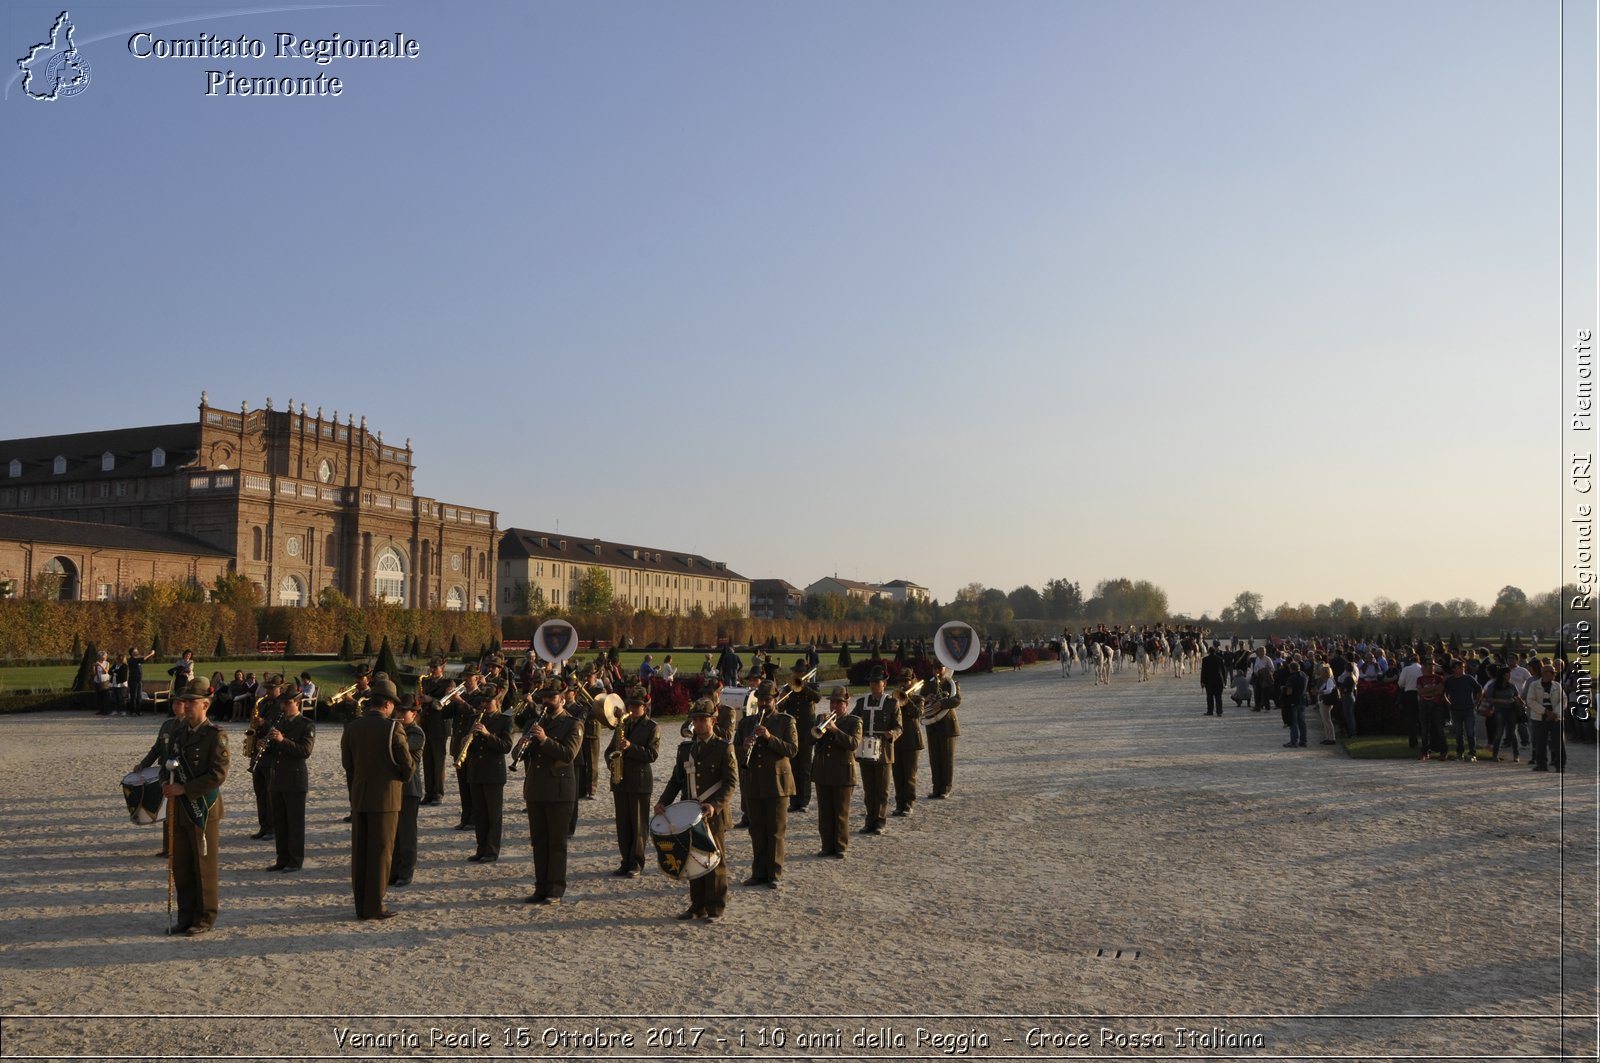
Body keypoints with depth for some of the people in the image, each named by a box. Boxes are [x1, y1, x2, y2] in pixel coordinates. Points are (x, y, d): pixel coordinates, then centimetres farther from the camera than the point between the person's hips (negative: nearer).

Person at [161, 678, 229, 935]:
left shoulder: (215, 735, -11)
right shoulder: (178, 733, 11)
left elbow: (218, 774, -17)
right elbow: (168, 763, 20)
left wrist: (184, 788, -20)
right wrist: (165, 782, -2)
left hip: (203, 809, -7)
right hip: (179, 808, 7)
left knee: (204, 866, 2)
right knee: (181, 866, 12)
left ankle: (206, 917, 12)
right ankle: (186, 916, 22)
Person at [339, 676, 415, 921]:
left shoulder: (351, 727, 1)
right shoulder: (393, 728, -14)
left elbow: (347, 763, 9)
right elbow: (408, 766, -9)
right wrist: (402, 777, 13)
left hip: (358, 798, 5)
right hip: (386, 798, -5)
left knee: (359, 852, 11)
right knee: (380, 852, 2)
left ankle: (361, 906, 16)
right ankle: (375, 906, 4)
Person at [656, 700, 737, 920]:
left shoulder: (723, 748, -4)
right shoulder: (685, 748, 12)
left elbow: (731, 782, -11)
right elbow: (676, 780, 14)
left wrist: (714, 805, -24)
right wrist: (663, 802, -2)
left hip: (714, 816, -5)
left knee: (715, 861, 2)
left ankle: (715, 908, 10)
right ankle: (698, 906, 20)